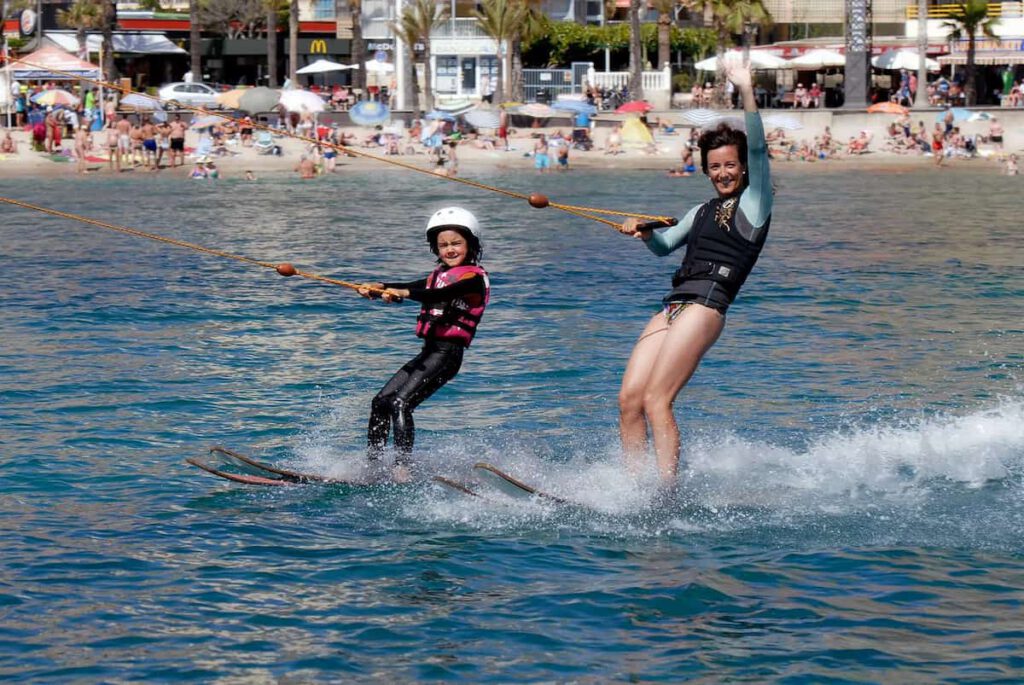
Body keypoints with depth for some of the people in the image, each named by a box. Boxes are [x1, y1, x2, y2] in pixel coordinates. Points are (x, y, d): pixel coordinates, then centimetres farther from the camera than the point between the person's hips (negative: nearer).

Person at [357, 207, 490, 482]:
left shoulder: (474, 277, -6)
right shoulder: (441, 274, 20)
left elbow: (442, 295, -24)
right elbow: (407, 288, 7)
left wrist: (405, 293, -37)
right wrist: (379, 288, -12)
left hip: (447, 353, -8)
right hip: (428, 352, 8)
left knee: (400, 403, -22)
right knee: (381, 402, 4)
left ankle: (402, 469, -28)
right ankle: (372, 464, 9)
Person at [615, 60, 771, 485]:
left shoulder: (754, 203, 6)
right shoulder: (703, 212, 27)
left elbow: (758, 149, -8)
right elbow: (664, 246, 36)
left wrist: (747, 92, -17)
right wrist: (644, 232, 14)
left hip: (705, 308, -8)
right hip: (671, 308, 8)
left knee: (656, 400, -20)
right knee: (629, 399, -6)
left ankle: (666, 491, -24)